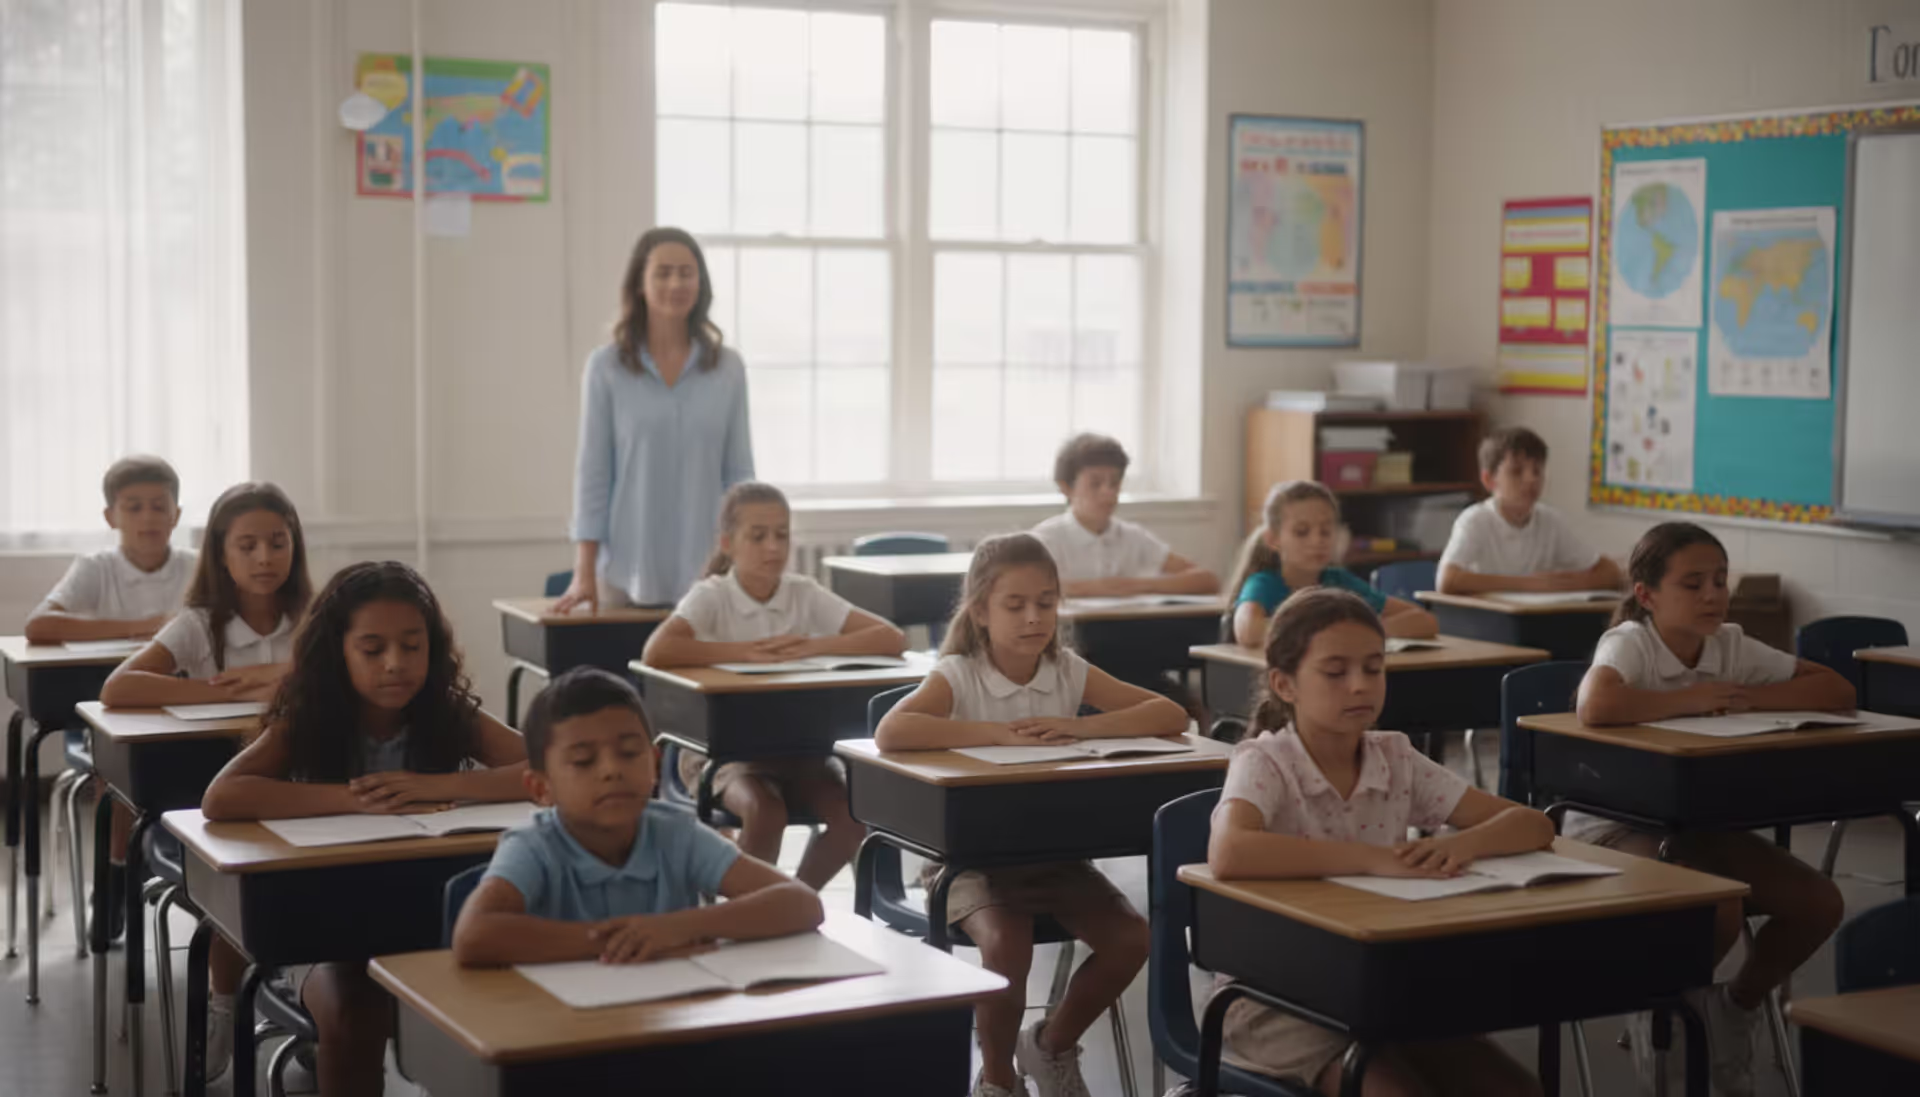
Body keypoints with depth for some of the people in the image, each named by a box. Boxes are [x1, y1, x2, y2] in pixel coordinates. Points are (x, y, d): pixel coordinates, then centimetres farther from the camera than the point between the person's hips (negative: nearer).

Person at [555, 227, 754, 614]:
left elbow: (739, 473, 7)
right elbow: (592, 472, 1)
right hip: (628, 572, -1)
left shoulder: (727, 368, 5)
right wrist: (584, 573, -4)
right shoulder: (606, 367, 0)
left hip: (707, 573, 1)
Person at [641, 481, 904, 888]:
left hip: (796, 743, 4)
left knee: (851, 813, -21)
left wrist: (814, 646, -22)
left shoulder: (805, 594, 0)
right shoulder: (710, 596, -8)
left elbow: (893, 639, -9)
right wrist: (747, 651, -26)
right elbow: (655, 653, -28)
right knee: (765, 812, -32)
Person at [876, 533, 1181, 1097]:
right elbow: (890, 733, -29)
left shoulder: (1069, 670, 2)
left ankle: (1053, 1043, 15)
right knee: (1006, 944, -30)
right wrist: (1000, 732, -29)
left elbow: (1170, 715, -4)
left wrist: (1079, 726, -19)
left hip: (1053, 851, 4)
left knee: (1130, 938, -15)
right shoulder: (958, 674, -10)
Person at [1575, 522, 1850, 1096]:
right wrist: (1694, 699, -25)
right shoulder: (1629, 642, -17)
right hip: (1615, 828, -6)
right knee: (1718, 915, -31)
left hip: (1696, 823, 7)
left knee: (1818, 902, -9)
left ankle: (1736, 1003, 16)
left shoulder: (1731, 646, 0)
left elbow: (1838, 690, -1)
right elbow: (1596, 707, -40)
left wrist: (1749, 699, -17)